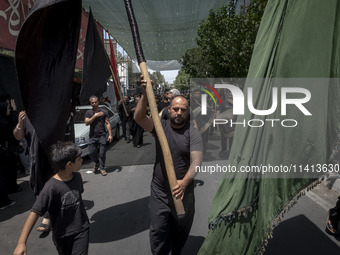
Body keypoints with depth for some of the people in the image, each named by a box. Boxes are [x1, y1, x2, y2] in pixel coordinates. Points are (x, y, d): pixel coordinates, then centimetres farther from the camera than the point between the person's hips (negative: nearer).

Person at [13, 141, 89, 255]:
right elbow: (35, 213, -25)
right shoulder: (51, 187, -25)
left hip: (81, 229, 3)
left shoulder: (77, 176, -7)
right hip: (62, 234, -3)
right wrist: (21, 243, -28)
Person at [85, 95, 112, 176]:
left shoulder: (104, 112, 5)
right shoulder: (88, 113, 10)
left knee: (102, 153, 0)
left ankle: (102, 168, 15)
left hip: (102, 136, -2)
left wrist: (110, 134, -5)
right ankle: (97, 163, 31)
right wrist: (95, 116, -11)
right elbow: (86, 123, -3)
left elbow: (107, 123, 3)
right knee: (91, 152, 2)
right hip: (92, 136, 2)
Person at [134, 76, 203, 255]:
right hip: (159, 192, 1)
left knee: (181, 231, 19)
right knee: (157, 233, 6)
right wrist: (145, 94, -29)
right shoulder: (161, 126, -1)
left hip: (183, 192, 0)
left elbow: (196, 161, -17)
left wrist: (184, 182, -32)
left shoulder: (193, 133, -8)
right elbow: (139, 117, -16)